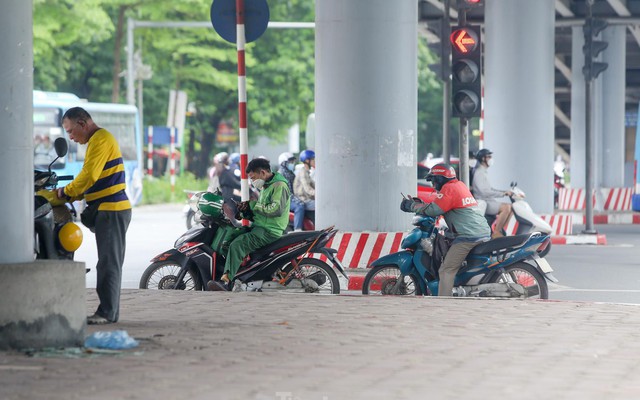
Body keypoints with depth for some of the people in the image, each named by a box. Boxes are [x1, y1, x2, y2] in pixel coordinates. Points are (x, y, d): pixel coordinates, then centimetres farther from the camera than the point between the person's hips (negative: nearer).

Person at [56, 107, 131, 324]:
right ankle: (110, 311, 13)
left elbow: (89, 175, -20)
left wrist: (66, 191, -8)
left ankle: (107, 312, -10)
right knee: (109, 263, 11)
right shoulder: (98, 140, 22)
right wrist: (72, 196, 10)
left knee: (108, 263, -10)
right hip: (110, 209, 11)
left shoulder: (101, 139, -11)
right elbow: (92, 180, 23)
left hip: (111, 210, -11)